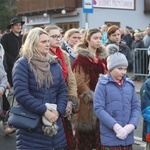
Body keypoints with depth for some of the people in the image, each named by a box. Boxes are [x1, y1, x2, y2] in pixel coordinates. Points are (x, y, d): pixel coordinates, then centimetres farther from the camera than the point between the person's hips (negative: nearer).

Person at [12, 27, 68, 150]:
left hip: (54, 123, 5)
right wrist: (44, 111, -21)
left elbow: (63, 90, 9)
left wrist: (58, 111, -9)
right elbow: (21, 94, -18)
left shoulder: (54, 64, 11)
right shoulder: (22, 64, -7)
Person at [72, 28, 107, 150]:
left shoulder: (102, 57, 13)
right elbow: (79, 82, -13)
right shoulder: (81, 58, -7)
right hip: (87, 102, -6)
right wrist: (92, 96, -15)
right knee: (86, 134, -1)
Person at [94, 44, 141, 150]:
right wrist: (115, 126, -17)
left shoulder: (129, 84, 8)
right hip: (110, 137, -4)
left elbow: (136, 107, 7)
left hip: (128, 137, 4)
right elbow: (98, 108, -11)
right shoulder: (103, 84, -5)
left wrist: (131, 126, -9)